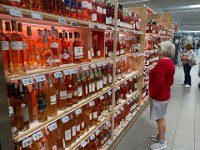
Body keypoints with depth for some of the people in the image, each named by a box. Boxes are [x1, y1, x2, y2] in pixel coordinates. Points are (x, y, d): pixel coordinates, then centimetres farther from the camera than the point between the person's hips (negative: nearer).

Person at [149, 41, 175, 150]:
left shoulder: (162, 62, -24)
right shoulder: (170, 62, 8)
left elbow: (158, 82, -29)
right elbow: (171, 81, 15)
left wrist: (153, 94, -17)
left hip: (159, 96, -9)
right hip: (165, 94, 10)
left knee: (160, 118, 6)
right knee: (160, 118, 21)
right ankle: (160, 136, 39)